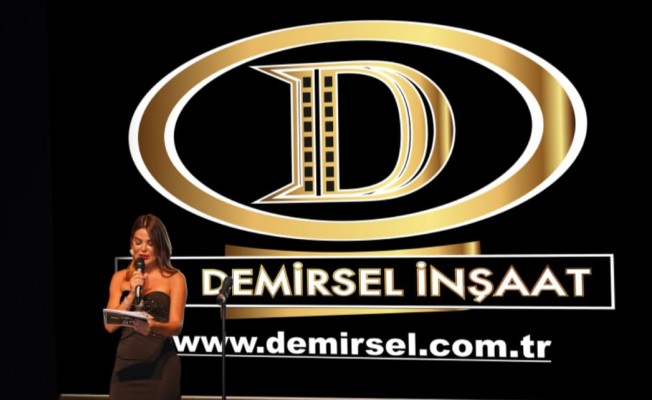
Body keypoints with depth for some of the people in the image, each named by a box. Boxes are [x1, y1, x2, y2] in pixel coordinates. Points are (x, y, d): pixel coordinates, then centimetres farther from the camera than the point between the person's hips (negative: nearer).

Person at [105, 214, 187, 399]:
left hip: (160, 365, -2)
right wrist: (132, 295, -11)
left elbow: (176, 326, -10)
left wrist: (153, 326, -30)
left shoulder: (174, 278, -1)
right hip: (125, 363, 3)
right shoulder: (120, 277, 9)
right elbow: (110, 325, 3)